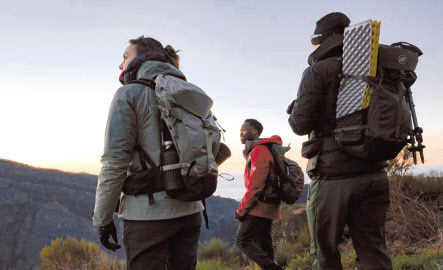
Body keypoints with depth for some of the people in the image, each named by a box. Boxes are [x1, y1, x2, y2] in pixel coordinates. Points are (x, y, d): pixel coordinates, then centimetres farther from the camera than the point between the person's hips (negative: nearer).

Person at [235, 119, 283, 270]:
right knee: (263, 244, 11)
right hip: (268, 208, 10)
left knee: (242, 241, -9)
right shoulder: (258, 150, 19)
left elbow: (256, 185, -20)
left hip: (259, 207, -10)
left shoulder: (259, 151, -13)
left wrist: (242, 209, -16)